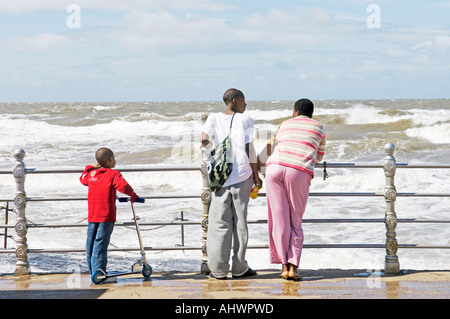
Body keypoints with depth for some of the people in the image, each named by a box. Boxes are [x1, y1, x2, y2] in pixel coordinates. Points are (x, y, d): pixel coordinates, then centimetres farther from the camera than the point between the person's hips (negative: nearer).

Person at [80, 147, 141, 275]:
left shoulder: (91, 174, 9)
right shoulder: (113, 174, -8)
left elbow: (83, 179, 30)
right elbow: (124, 187, -22)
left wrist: (90, 167, 40)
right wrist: (134, 197, -7)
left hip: (92, 216, 6)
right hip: (106, 216, -6)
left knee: (91, 244, 13)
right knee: (100, 244, -7)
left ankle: (92, 270, 21)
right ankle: (98, 271, -9)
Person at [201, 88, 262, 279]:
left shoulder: (214, 118, 7)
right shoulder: (245, 120, 0)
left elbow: (204, 140, -8)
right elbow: (250, 150, -2)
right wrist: (256, 175, 6)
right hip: (242, 177, -2)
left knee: (219, 223, 4)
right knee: (240, 222, 6)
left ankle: (218, 269, 0)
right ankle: (239, 268, 10)